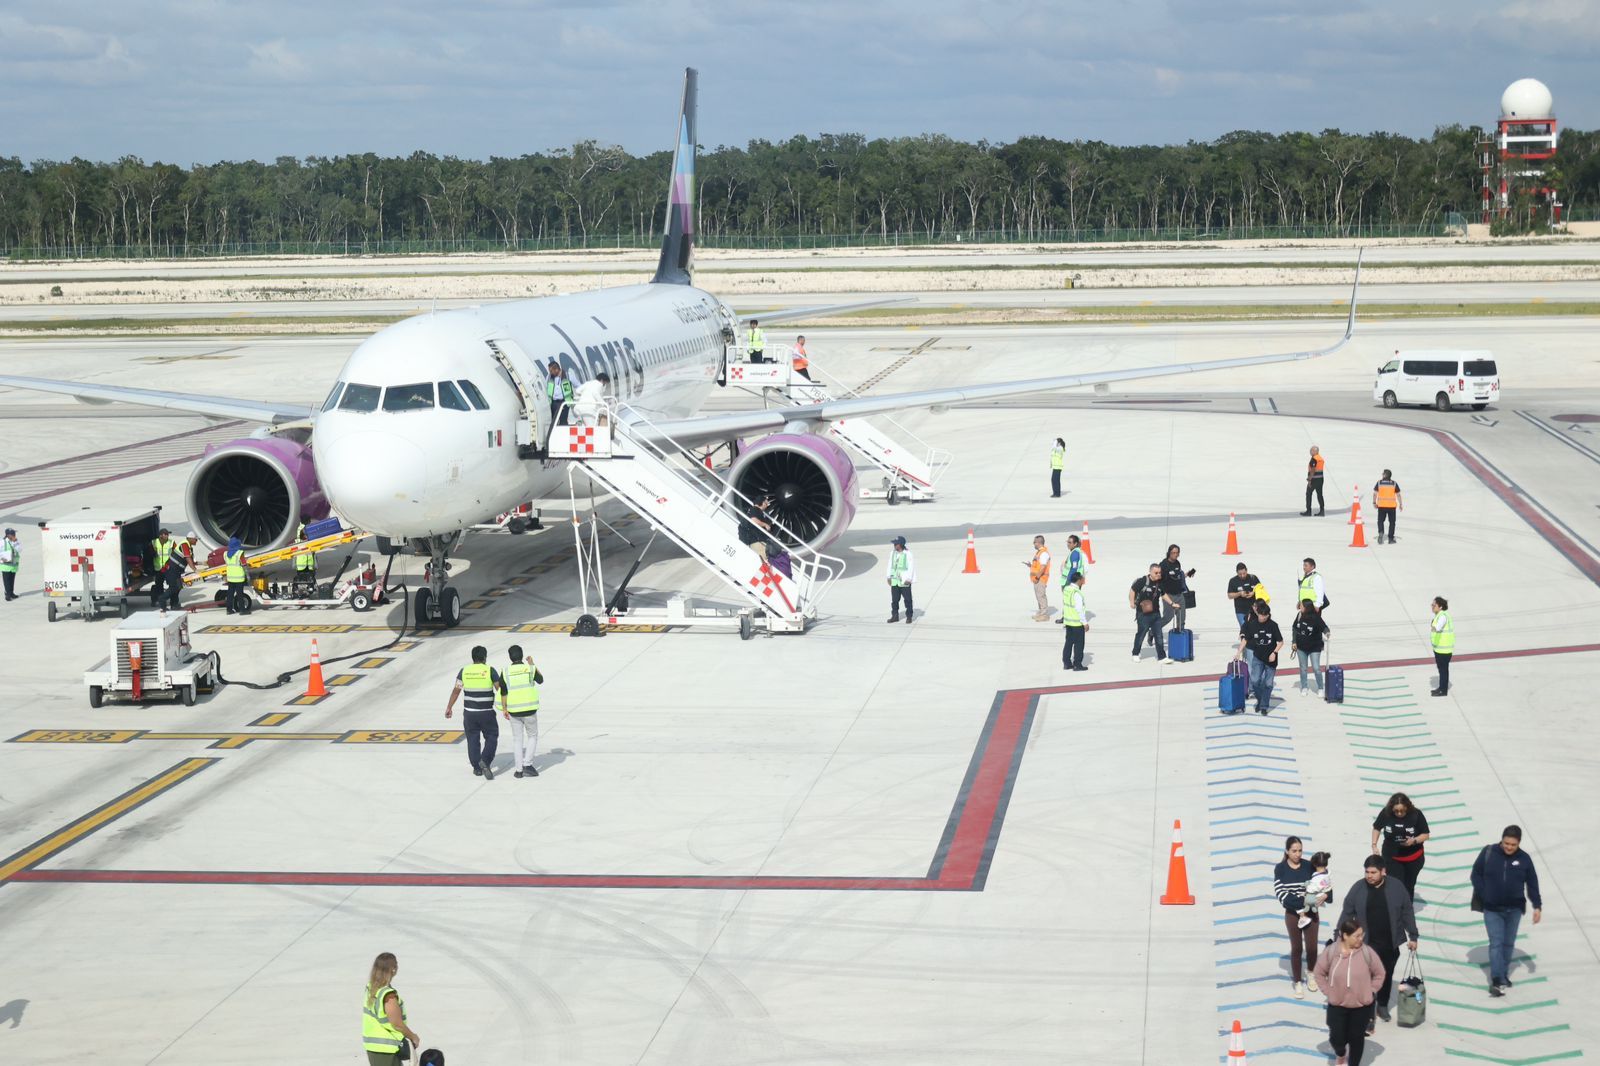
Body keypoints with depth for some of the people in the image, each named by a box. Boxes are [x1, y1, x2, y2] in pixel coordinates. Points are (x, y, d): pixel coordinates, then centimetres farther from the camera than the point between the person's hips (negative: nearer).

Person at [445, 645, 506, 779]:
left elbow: (456, 691, -1)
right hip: (486, 713, -2)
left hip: (469, 712, 2)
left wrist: (449, 707, 8)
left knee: (473, 740, 13)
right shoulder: (490, 670, -8)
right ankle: (485, 761, -11)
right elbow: (500, 689, -8)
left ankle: (477, 768, 14)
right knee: (491, 737, 10)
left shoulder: (464, 671, -1)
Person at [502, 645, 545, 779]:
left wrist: (504, 709, -3)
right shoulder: (530, 668, -3)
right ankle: (527, 764, 1)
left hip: (513, 711, 1)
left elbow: (503, 692, -9)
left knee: (518, 740, 13)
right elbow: (540, 681, 15)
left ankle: (519, 770, 12)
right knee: (533, 737, 15)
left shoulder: (506, 672, -3)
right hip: (529, 709, -1)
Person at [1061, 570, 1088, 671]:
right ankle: (1077, 664, 7)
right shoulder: (1077, 593, -22)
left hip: (1067, 621, 8)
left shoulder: (1066, 589, 3)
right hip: (1077, 623, -8)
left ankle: (1066, 663, 20)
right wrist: (1085, 623, -15)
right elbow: (1080, 609, -22)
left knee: (1069, 642, 15)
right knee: (1079, 644, 3)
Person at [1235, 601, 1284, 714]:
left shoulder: (1273, 625, -8)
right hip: (1257, 657, 1)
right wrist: (1239, 652, -3)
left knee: (1268, 684, 4)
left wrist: (1274, 652, -15)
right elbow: (1245, 639, 4)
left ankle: (1264, 706, 16)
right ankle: (1259, 699, 15)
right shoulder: (1252, 624, -5)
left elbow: (1280, 642, -3)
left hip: (1271, 659, -1)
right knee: (1255, 681, -11)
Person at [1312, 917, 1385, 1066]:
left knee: (1356, 1038, 12)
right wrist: (1328, 991, -3)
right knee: (1337, 1038, 6)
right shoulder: (1330, 951, -15)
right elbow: (1319, 973, -1)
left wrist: (1370, 992, -4)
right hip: (1337, 1005, 0)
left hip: (1362, 1005, 0)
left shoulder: (1367, 952, -15)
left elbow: (1379, 974, -1)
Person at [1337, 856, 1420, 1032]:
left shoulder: (1396, 887, -8)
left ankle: (1383, 1005, 40)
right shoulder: (1358, 888, -9)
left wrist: (1413, 936, 3)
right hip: (1367, 944, -2)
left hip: (1390, 943, 2)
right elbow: (1347, 914, -2)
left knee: (1386, 975, 19)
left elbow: (1407, 913, 1)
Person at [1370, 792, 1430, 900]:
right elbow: (1377, 828, 2)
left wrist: (1414, 840, -29)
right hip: (1392, 858, -1)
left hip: (1413, 858, 1)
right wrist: (1374, 846, -7)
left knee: (1409, 886, 18)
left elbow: (1425, 835, -10)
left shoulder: (1416, 815, -20)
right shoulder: (1386, 813, -18)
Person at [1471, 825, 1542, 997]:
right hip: (1492, 909, -2)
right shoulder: (1488, 853, -10)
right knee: (1496, 943, -8)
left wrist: (1537, 906, -2)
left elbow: (1532, 884, 2)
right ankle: (1497, 981, -11)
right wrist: (1483, 895, -9)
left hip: (1514, 909, 2)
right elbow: (1476, 874, -2)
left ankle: (1504, 975, 27)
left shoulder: (1524, 859, -5)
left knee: (1508, 943, 12)